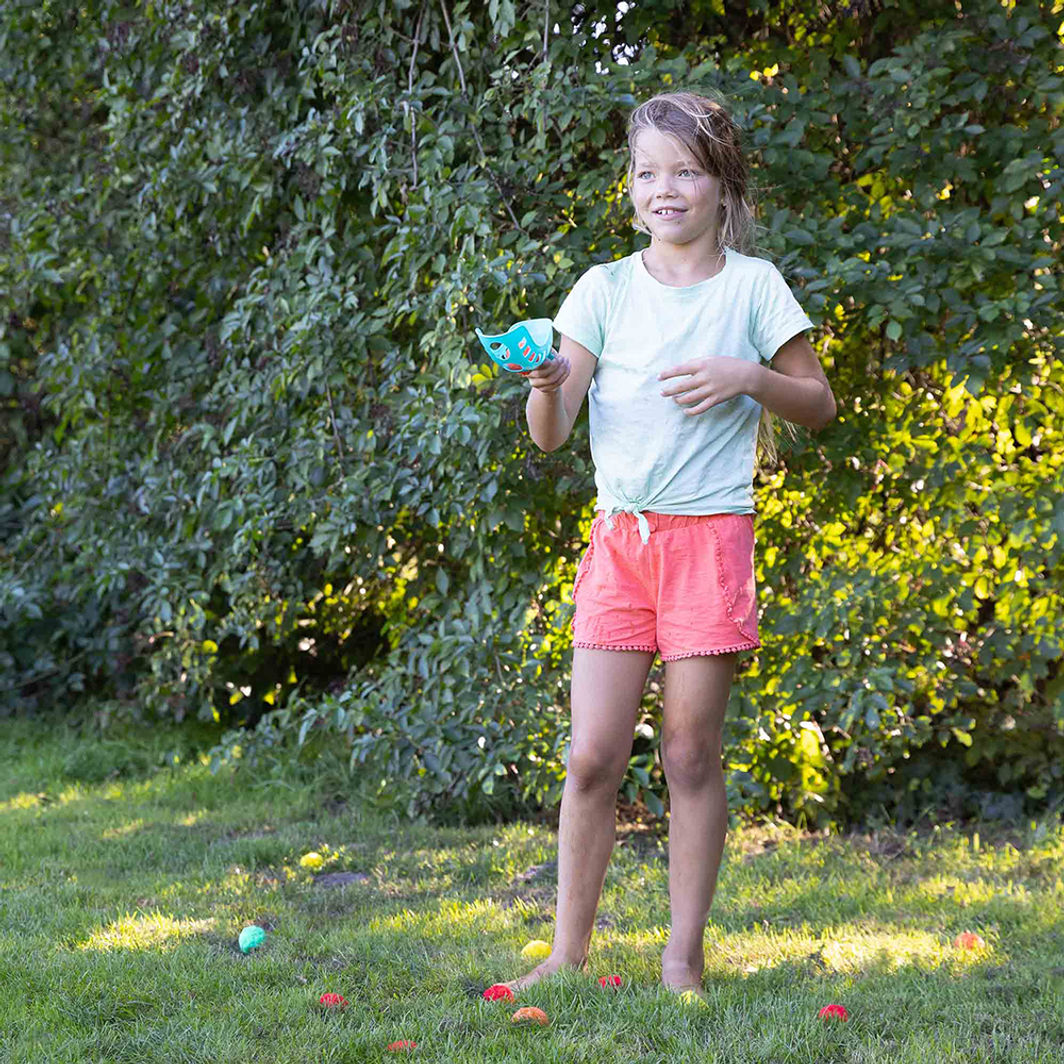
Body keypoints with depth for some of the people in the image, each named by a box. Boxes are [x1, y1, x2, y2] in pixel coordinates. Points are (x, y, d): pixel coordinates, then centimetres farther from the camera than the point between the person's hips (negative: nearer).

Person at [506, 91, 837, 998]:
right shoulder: (606, 289, 6)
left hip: (711, 535, -2)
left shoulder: (752, 285, 3)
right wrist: (547, 381, -20)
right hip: (619, 537, 2)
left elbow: (819, 406, 9)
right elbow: (549, 434, 2)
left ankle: (684, 959, 10)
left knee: (691, 755, 1)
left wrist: (745, 376, -9)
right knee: (592, 757, -1)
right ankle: (568, 952, 10)